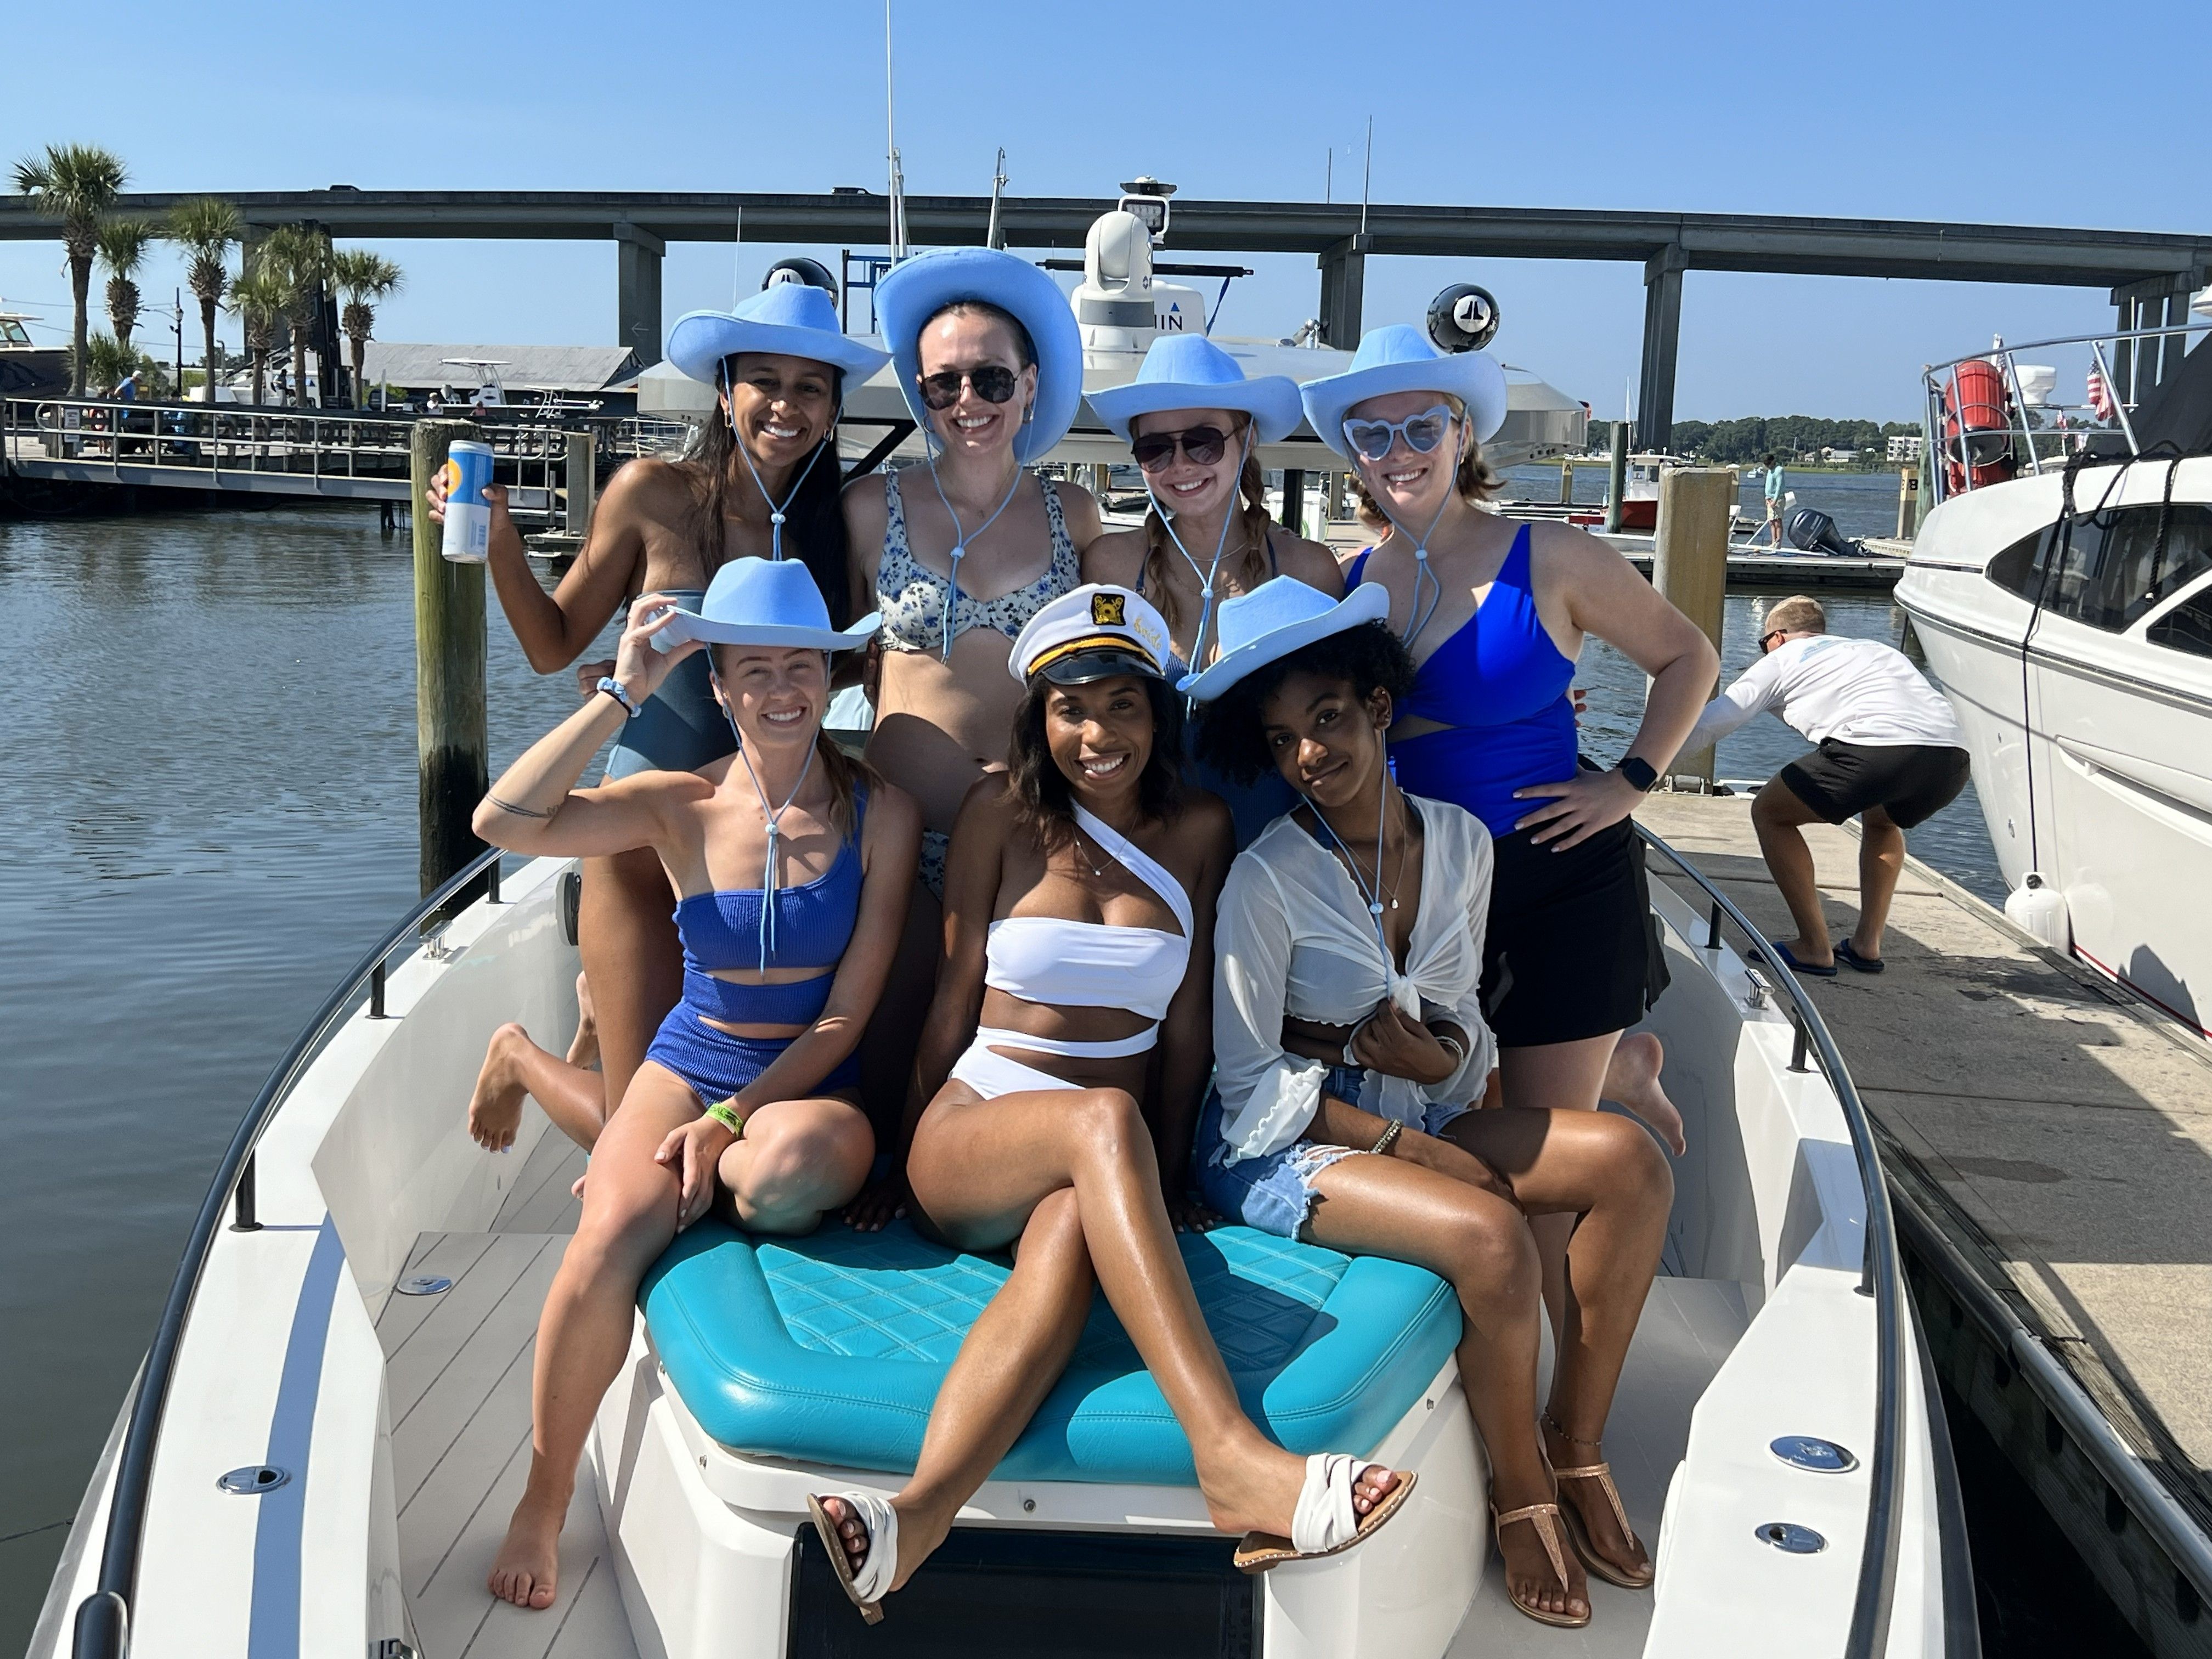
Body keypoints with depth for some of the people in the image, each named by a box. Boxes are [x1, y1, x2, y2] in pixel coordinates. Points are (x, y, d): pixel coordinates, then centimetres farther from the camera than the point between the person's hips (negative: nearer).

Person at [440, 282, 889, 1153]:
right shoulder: (655, 493, -6)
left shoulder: (833, 526, -1)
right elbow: (553, 646, 1)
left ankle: (610, 1003, 41)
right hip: (647, 844, -3)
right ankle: (520, 1055, 33)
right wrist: (498, 542, -13)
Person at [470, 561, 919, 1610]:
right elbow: (505, 823, -14)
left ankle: (632, 1168, -5)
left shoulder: (880, 814, -2)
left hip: (813, 1087, -1)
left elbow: (847, 1014, -5)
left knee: (793, 1166, -39)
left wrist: (730, 1122, -15)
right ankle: (543, 1504, -7)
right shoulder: (682, 807, 2)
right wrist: (622, 696, -13)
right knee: (610, 1235, -29)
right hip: (691, 1063, 1)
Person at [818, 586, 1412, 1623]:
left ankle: (917, 1519, -57)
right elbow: (954, 1000, 6)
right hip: (966, 1143, -1)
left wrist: (1165, 1179, 2)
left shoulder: (1198, 830, 8)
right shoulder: (1004, 814, 3)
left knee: (1074, 1233, -37)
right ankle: (1231, 1456, -49)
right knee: (1105, 1120, -37)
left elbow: (1186, 1022, 8)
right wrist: (898, 1162, 7)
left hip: (1094, 1166, 1)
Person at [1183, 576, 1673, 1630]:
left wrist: (1436, 1058, -15)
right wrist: (1406, 1143, -18)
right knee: (1492, 1235, -30)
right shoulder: (1266, 880, -14)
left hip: (1415, 1110, 6)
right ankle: (1519, 1486, -3)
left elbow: (1463, 1021, 10)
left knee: (1629, 1163, -13)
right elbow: (1250, 1079, -12)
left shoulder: (1460, 841, 2)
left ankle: (1577, 1443, -1)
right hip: (1281, 1144, -6)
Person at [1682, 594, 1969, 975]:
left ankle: (1814, 948, 11)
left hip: (1877, 749, -6)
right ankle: (1867, 944, 28)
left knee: (1770, 812, 16)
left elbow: (1707, 725, 22)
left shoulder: (1782, 658, 21)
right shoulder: (1873, 648, 37)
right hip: (1953, 757, 6)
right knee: (1881, 819, 38)